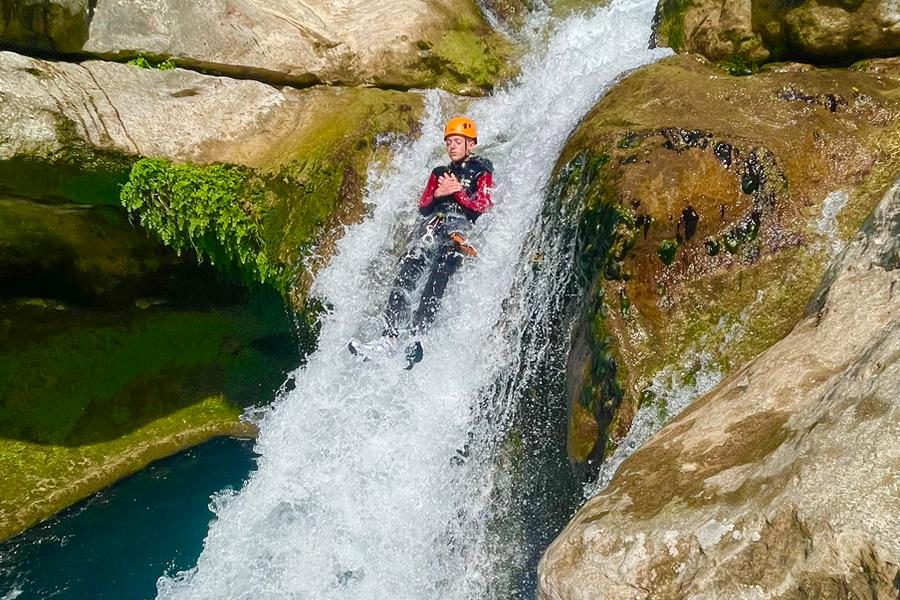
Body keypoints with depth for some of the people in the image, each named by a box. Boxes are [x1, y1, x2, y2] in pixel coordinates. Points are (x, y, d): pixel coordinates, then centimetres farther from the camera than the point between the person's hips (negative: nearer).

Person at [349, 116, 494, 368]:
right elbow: (422, 207, 22)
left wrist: (458, 191, -6)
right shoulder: (439, 173, 32)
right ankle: (390, 336, -33)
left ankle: (416, 338, -43)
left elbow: (483, 206, 4)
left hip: (460, 226, -4)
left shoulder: (481, 172, 18)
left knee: (437, 279, -30)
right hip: (432, 224, 4)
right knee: (405, 274, -22)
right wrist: (438, 194, 3)